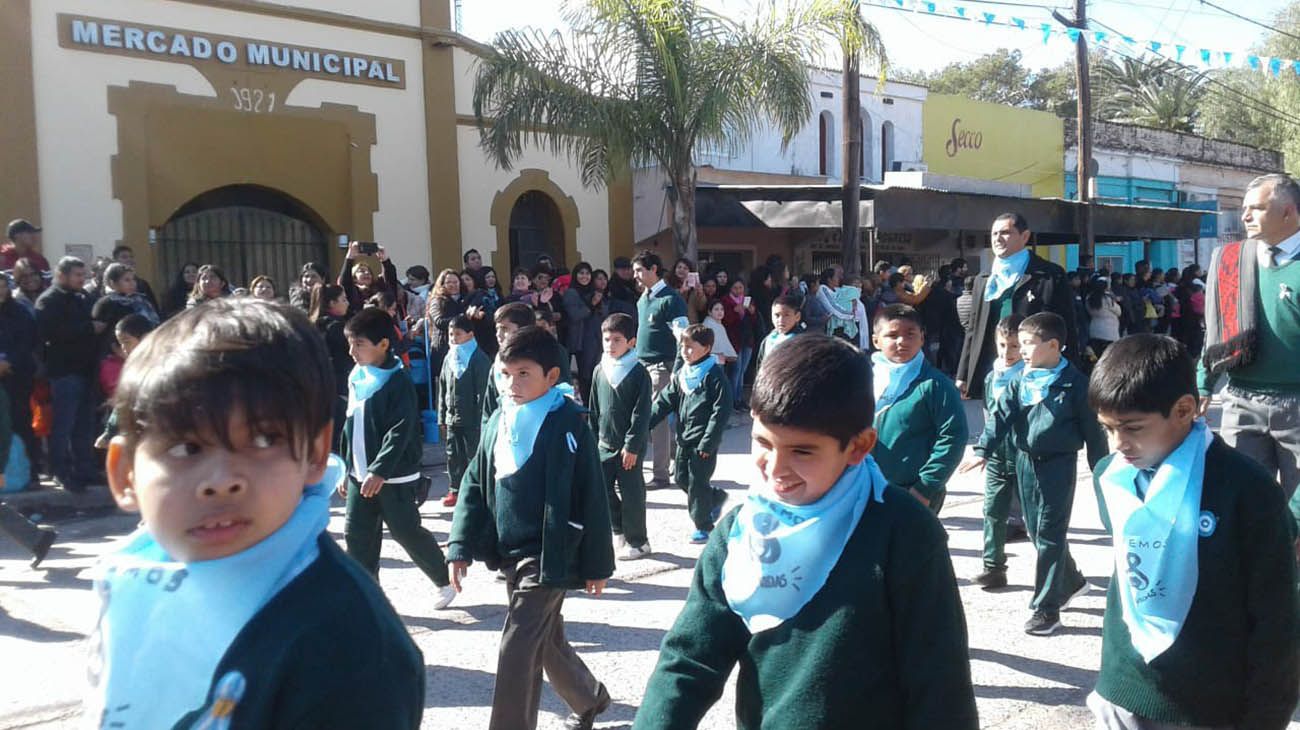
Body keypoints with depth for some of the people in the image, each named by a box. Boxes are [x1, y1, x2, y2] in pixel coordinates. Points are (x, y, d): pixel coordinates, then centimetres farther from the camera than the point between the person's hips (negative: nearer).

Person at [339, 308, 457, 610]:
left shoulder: (398, 382, -15)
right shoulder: (356, 378, 8)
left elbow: (400, 432, -21)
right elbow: (349, 427, 15)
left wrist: (379, 471, -28)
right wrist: (345, 469, 15)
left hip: (394, 477, -7)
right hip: (360, 475, 7)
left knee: (407, 532, 2)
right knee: (357, 535, 6)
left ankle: (444, 581, 22)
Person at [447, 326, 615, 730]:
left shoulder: (569, 423, -14)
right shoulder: (499, 421, 4)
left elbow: (591, 499, -11)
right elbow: (475, 485, 10)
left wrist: (597, 564, -8)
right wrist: (461, 547, 3)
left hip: (549, 556, -7)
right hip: (510, 553, 7)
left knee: (518, 651, -9)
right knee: (548, 642, 21)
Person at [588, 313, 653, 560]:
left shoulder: (639, 373, -11)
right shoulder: (600, 371, 5)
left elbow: (641, 413, -12)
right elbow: (594, 409, 13)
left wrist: (632, 446, -15)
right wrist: (593, 439, 10)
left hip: (630, 445, -5)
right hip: (605, 443, 6)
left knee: (631, 492, 1)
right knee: (602, 488, 8)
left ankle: (637, 541, 15)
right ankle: (619, 530, 26)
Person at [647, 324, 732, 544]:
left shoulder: (714, 376, -13)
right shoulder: (681, 375, 9)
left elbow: (721, 412, -15)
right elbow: (664, 402, 10)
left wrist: (708, 443, -18)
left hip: (704, 442, -7)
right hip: (684, 438, 7)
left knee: (697, 483, -2)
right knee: (681, 478, 13)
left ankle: (703, 526, 14)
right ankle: (716, 497, 36)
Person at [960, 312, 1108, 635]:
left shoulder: (1074, 382, -8)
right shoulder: (1020, 381, 4)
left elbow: (1092, 427, -3)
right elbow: (1001, 416, -4)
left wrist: (1100, 468, 1)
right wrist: (983, 451, -17)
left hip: (1059, 463, -5)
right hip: (1026, 461, 5)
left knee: (1050, 533, -3)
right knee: (1036, 530, 14)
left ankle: (1046, 607, 5)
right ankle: (1072, 582, 36)